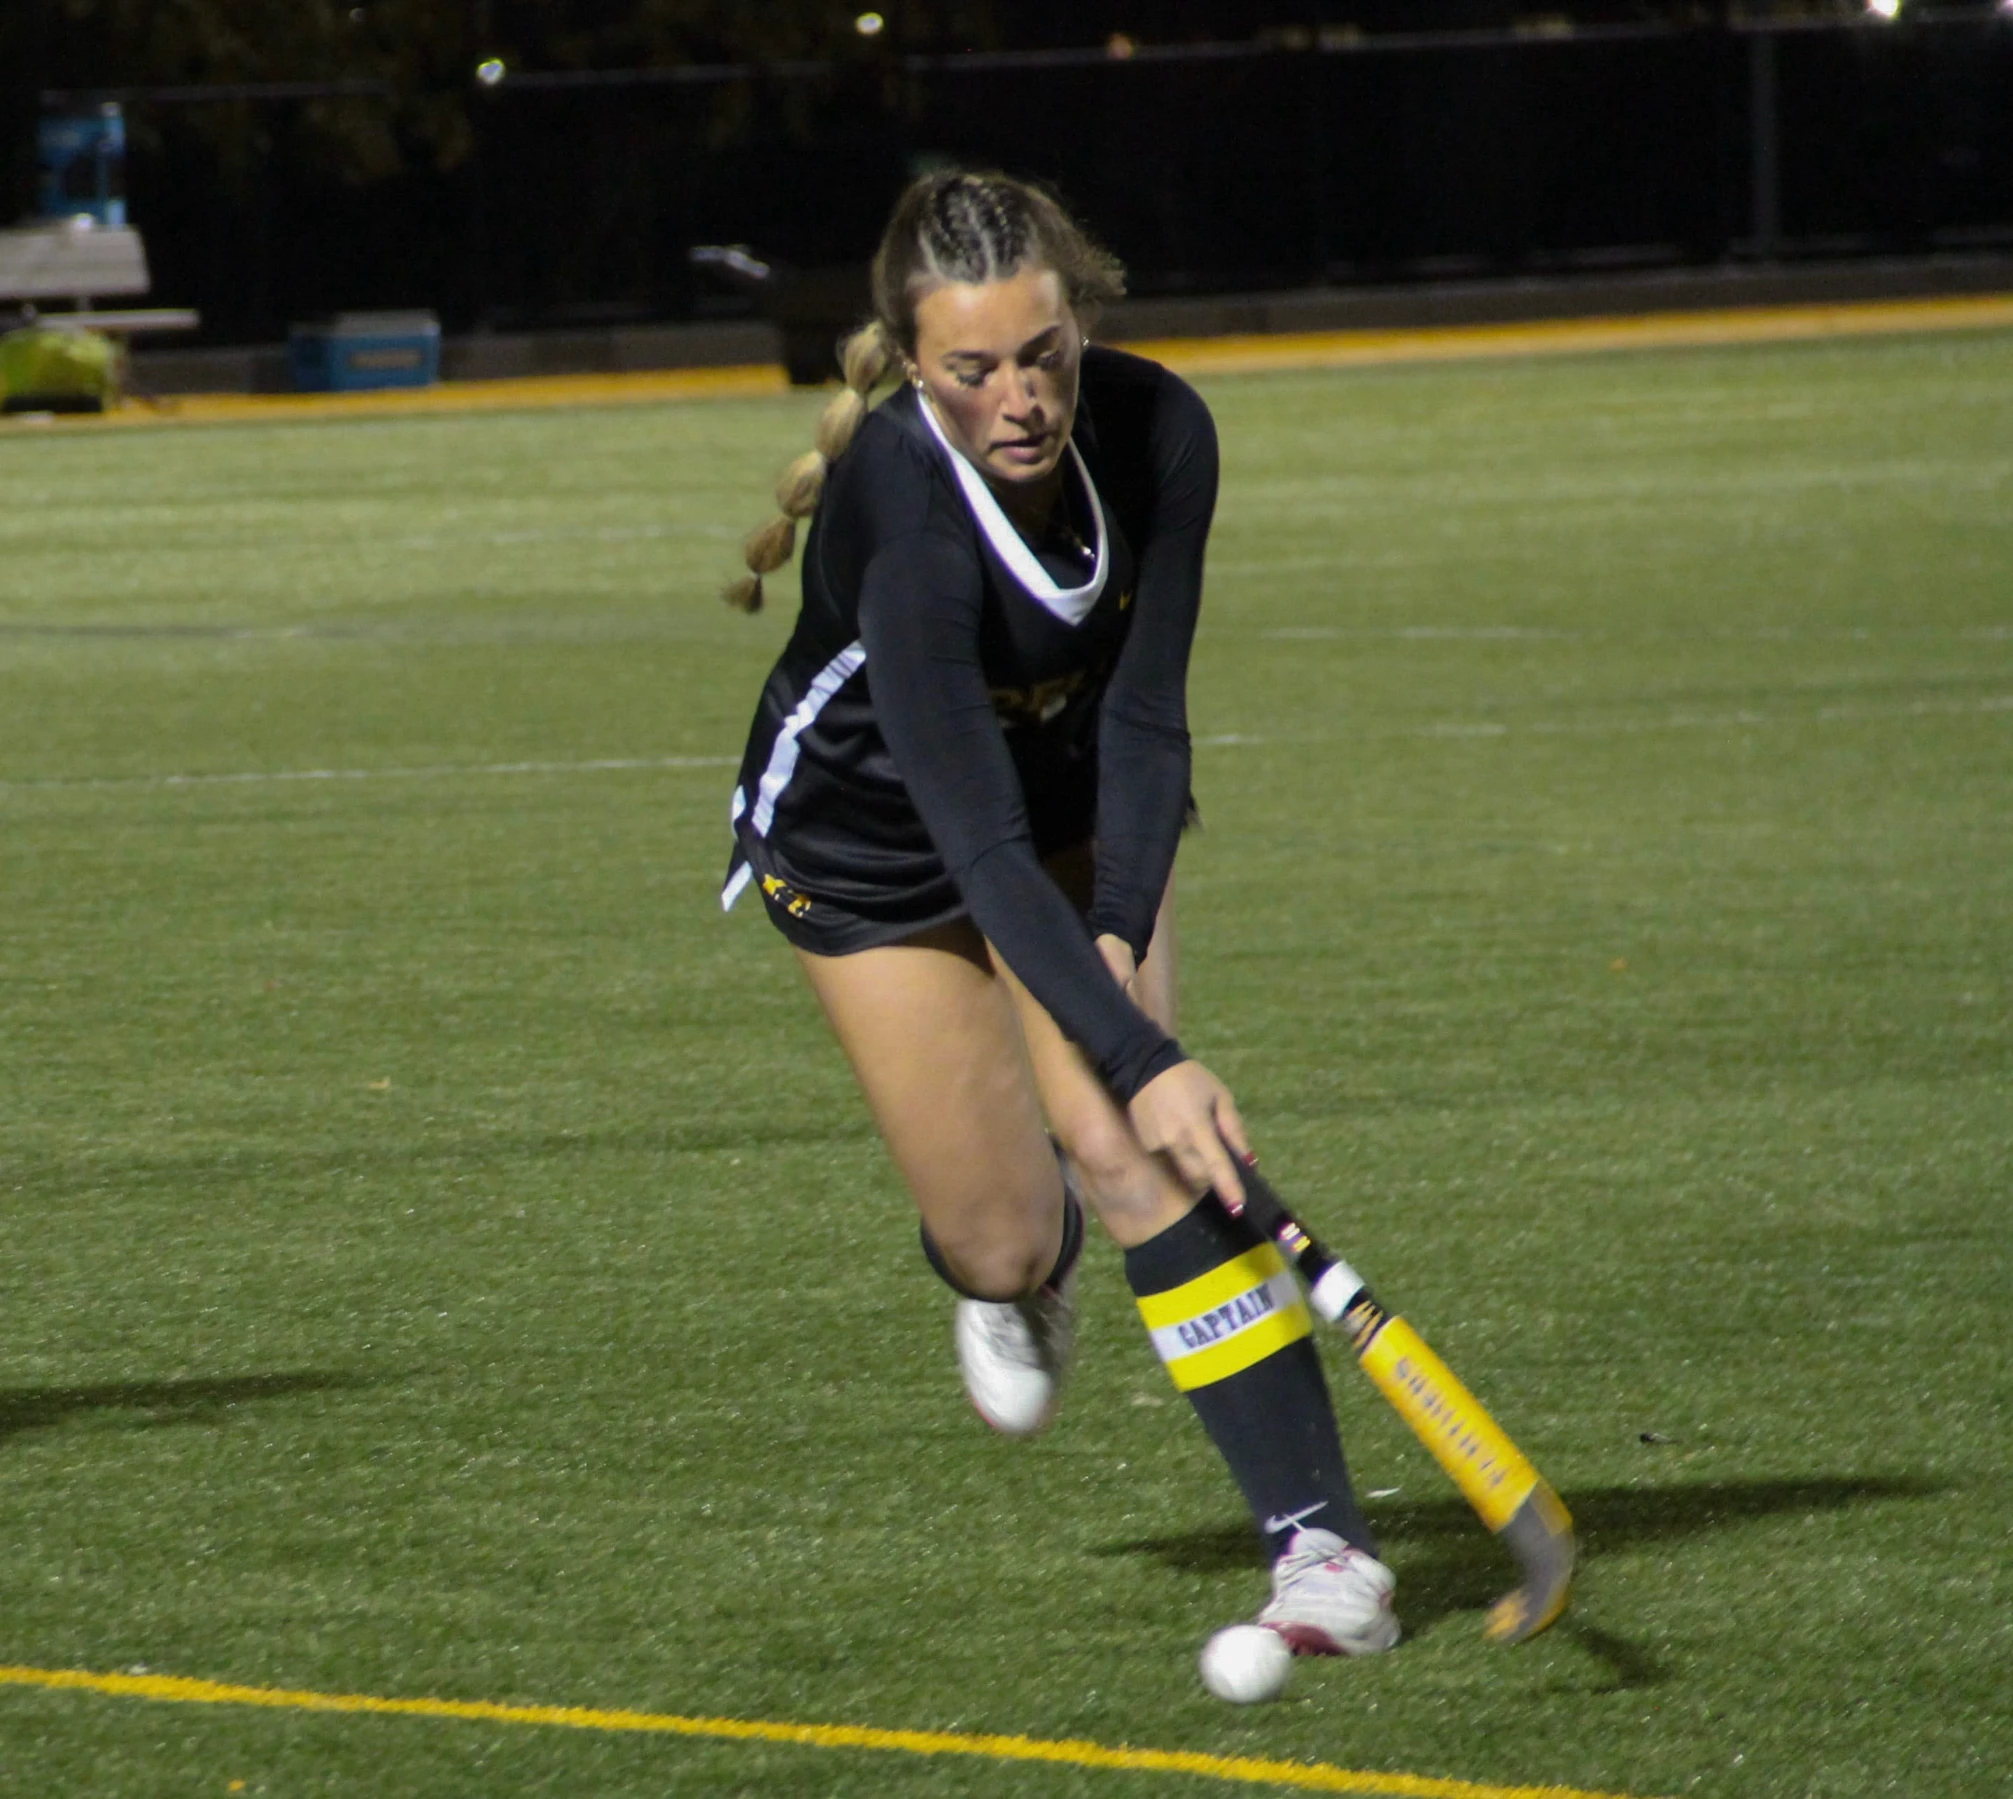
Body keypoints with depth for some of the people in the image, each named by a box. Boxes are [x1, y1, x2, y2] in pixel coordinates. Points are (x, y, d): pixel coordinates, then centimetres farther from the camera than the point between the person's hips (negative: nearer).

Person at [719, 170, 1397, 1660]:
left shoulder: (1157, 434, -25)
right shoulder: (900, 516, -39)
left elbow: (1143, 719, -15)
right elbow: (981, 841, -41)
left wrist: (1122, 937, -28)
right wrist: (1140, 1057, -47)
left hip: (1080, 800, 3)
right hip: (869, 837, -3)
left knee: (1124, 1143, -18)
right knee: (1005, 1243, -1)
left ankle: (1320, 1538, -21)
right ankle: (1018, 1277, 40)